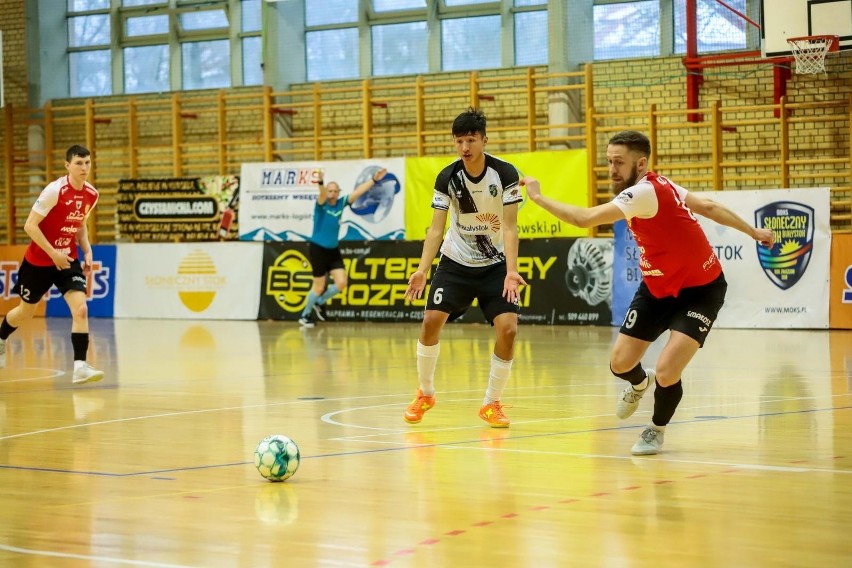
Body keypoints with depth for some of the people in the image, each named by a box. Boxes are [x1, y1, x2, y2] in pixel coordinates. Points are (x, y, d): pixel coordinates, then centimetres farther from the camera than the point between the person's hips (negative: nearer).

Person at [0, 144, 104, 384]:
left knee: (80, 309, -18)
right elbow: (30, 225, -21)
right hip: (39, 260, -4)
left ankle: (80, 366, -19)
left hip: (68, 260, 4)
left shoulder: (91, 194, -3)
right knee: (26, 311, 16)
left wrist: (87, 251, 2)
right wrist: (53, 252, -24)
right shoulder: (54, 190, -21)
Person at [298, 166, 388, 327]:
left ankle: (319, 303, 20)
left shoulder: (341, 203, 1)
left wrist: (374, 179, -7)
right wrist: (320, 183, -58)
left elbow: (358, 191, 1)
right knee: (319, 286, 0)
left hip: (333, 250, 5)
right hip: (318, 249, -5)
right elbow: (322, 195, -35)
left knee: (341, 283, -5)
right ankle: (305, 315, 20)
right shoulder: (321, 205, -13)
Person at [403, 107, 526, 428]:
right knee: (431, 321, -13)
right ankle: (425, 394, 11)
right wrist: (423, 269, -20)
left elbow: (509, 226, -16)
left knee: (508, 327, -16)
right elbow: (436, 228, -8)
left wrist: (511, 270, -27)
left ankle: (492, 404, 2)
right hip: (455, 262, 1)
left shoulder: (505, 174, -15)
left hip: (495, 264, -1)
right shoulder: (448, 178, -11)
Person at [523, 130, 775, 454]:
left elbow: (584, 219, -36)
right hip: (658, 289, 8)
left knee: (666, 373, -19)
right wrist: (752, 231, 21)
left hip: (700, 290, -8)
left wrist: (537, 196, -24)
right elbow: (709, 207, 9)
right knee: (620, 364, 3)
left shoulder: (644, 191, -29)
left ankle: (657, 429, 12)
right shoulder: (657, 186, -2)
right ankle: (640, 384, 40)